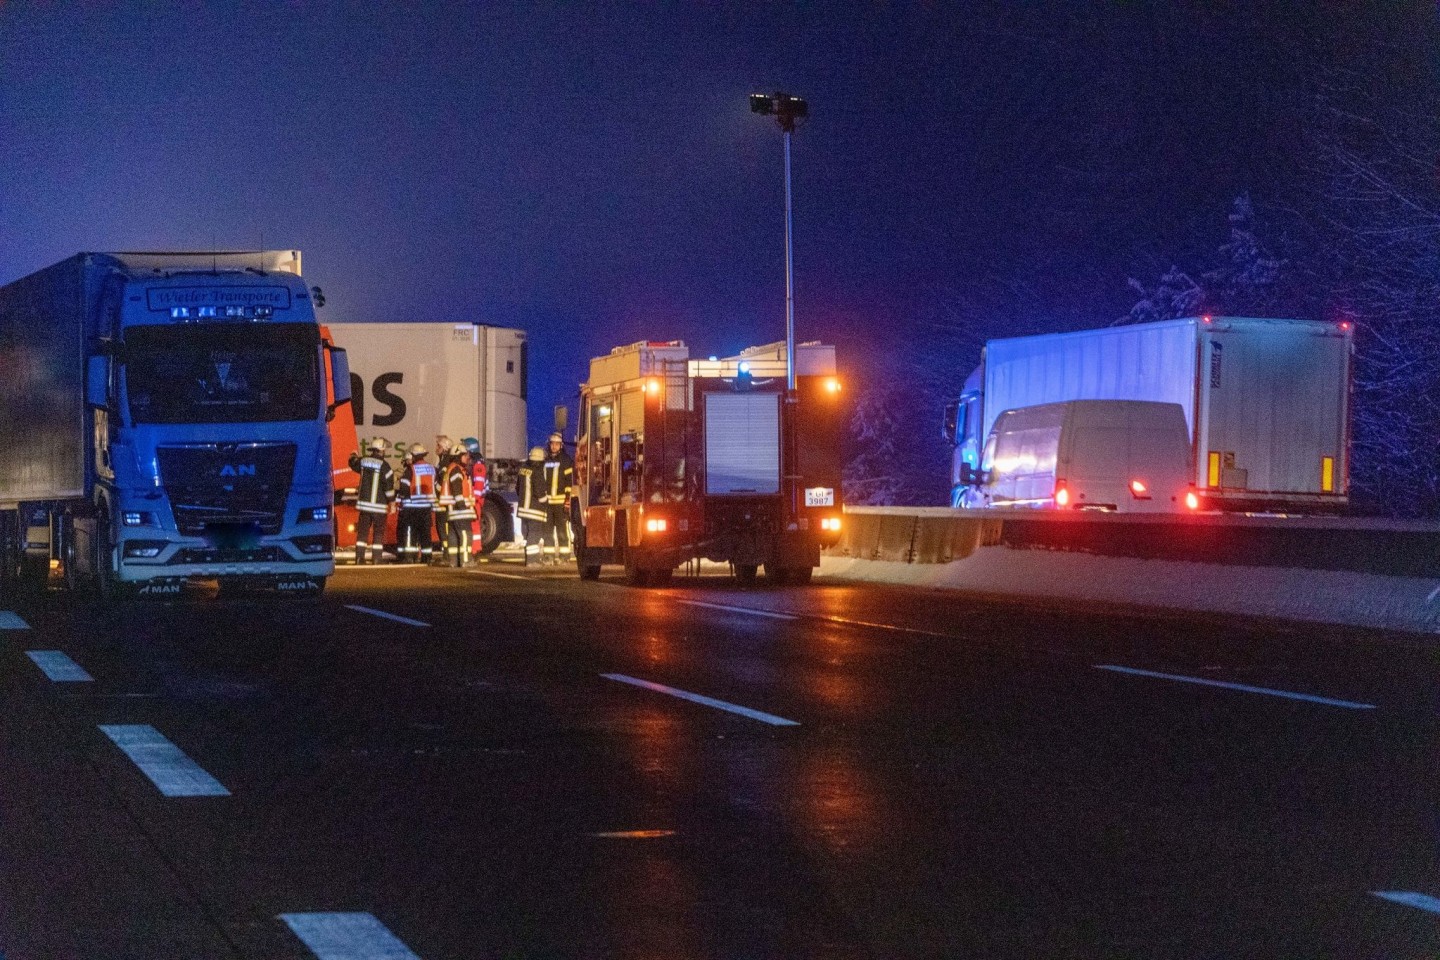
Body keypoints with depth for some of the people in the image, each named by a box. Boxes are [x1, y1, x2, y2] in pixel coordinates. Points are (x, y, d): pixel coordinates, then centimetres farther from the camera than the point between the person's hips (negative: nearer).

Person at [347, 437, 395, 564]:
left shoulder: (363, 461, 1)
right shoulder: (383, 465, -14)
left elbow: (353, 464, 25)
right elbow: (388, 485, -13)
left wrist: (354, 456, 49)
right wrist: (392, 502, -4)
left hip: (364, 503, 4)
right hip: (379, 505, -4)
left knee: (362, 531, 10)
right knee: (378, 533, 3)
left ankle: (359, 557, 6)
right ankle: (376, 559, 0)